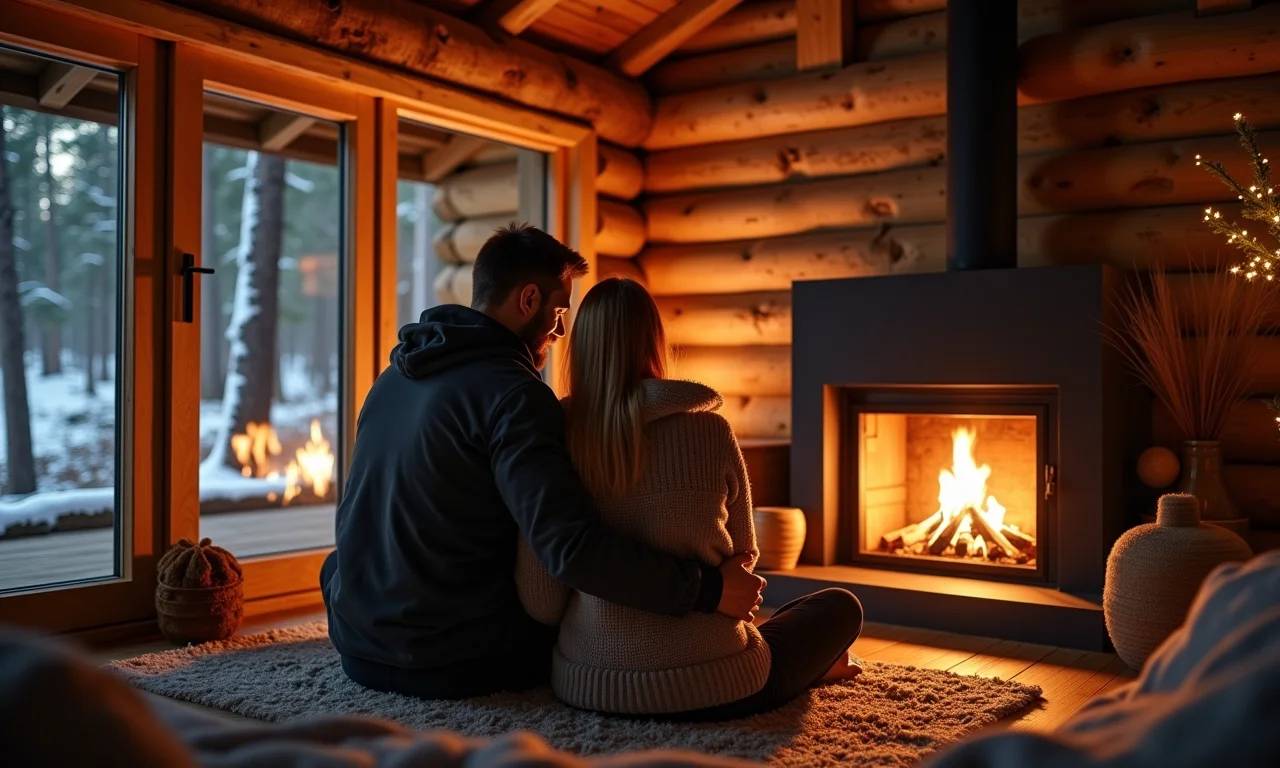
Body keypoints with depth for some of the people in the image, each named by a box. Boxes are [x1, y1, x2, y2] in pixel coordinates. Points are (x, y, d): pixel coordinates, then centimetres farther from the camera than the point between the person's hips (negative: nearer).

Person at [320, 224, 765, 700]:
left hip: (357, 645, 6)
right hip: (450, 663, -5)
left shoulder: (395, 374, 7)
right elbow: (574, 551, -29)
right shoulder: (513, 395, -19)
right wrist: (707, 589, -22)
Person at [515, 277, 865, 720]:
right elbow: (742, 555, 5)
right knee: (841, 607, 22)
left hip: (587, 684, 3)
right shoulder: (710, 430, -9)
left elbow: (539, 602, -7)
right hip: (708, 687, -3)